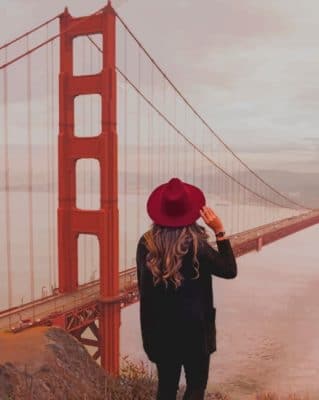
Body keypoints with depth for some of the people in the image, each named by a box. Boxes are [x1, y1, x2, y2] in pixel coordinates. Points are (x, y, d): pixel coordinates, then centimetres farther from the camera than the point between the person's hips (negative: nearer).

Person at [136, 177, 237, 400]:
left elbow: (143, 287, 2)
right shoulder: (195, 245, -19)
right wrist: (220, 232, -11)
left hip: (159, 328, 4)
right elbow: (230, 271, -8)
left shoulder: (146, 243, -6)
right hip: (193, 327, -4)